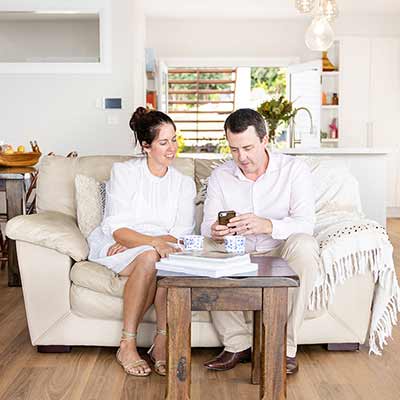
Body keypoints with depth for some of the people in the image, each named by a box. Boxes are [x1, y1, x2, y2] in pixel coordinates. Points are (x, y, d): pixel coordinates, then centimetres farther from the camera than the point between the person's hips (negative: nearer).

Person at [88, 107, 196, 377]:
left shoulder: (184, 184, 7)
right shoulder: (123, 172, -2)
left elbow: (181, 234, -3)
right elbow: (117, 229, -12)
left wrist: (131, 242, -16)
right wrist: (154, 242, -31)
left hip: (160, 247, 3)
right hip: (115, 249, -2)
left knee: (171, 257, -33)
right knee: (150, 257, -35)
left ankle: (162, 341, -25)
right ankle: (127, 345, -24)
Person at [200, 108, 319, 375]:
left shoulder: (294, 169, -6)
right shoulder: (220, 176, 3)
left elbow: (305, 223, -18)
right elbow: (207, 227, -1)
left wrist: (267, 225, -38)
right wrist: (215, 232, -27)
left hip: (281, 255, -2)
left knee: (304, 244, -34)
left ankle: (286, 346, -22)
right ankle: (238, 344, -15)